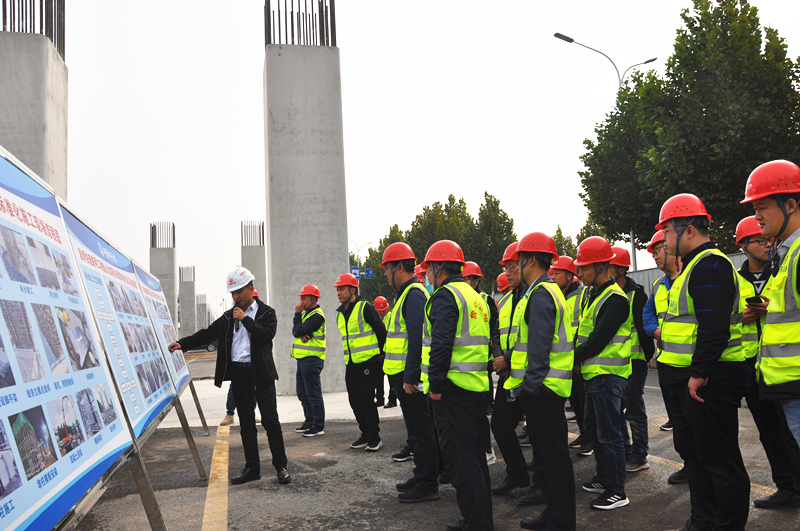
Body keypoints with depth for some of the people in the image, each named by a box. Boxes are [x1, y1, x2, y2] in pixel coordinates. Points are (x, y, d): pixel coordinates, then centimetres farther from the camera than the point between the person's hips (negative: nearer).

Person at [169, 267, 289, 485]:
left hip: (260, 373, -4)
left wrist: (246, 319, -13)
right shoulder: (229, 317, 14)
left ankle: (281, 466, 5)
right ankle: (252, 468, 19)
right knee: (246, 423, 10)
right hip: (238, 373, 5)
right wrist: (182, 344, 1)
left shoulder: (266, 313, 1)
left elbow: (267, 334, -15)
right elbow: (207, 334, 11)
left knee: (270, 420, -6)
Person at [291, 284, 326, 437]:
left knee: (313, 394, -6)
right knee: (302, 393, 16)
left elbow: (299, 331, -20)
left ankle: (318, 427, 0)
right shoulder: (305, 313, 17)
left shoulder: (317, 316, -14)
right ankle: (309, 422, 27)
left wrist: (297, 314, -10)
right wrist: (301, 335, -15)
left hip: (311, 360, -10)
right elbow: (295, 331, 6)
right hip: (302, 359, 10)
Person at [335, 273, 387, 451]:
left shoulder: (365, 308, -11)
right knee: (355, 401, 10)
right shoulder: (340, 313, 12)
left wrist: (379, 354, -1)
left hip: (367, 362, -8)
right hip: (350, 363, 8)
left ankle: (375, 437, 5)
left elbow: (381, 331, -9)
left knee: (367, 401, -6)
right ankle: (365, 435, 22)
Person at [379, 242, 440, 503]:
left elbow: (417, 338, -23)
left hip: (410, 377, -10)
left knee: (421, 430, -2)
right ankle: (422, 477, 28)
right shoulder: (406, 294, 17)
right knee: (417, 428, 17)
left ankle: (427, 486, 7)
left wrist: (410, 377, -23)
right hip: (405, 375, 10)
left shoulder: (414, 295, -16)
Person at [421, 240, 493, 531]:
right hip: (478, 387, 10)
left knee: (460, 460, -4)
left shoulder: (445, 295, -11)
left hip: (453, 389, -10)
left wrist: (435, 384, -16)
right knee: (475, 455, 17)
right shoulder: (475, 297, 18)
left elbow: (441, 344, -21)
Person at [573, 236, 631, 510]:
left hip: (608, 375, -10)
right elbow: (584, 334, 16)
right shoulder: (593, 295, 14)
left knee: (608, 434, -3)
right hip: (593, 374, 10)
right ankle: (604, 479, 32)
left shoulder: (614, 298, -17)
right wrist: (573, 357, 2)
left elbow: (598, 341, -21)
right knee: (595, 429, 18)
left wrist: (571, 359, -14)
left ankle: (617, 492, 6)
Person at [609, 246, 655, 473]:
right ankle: (624, 453, 24)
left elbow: (644, 327, -13)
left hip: (633, 361, -8)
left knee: (634, 410, -1)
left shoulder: (635, 294, -10)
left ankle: (639, 457, 10)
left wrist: (647, 355, -15)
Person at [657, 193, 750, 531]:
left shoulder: (710, 265, -17)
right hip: (689, 377, 11)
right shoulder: (695, 265, 16)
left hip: (708, 380, -11)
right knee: (691, 449, 19)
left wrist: (699, 373, -24)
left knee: (719, 458, -1)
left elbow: (714, 327, -25)